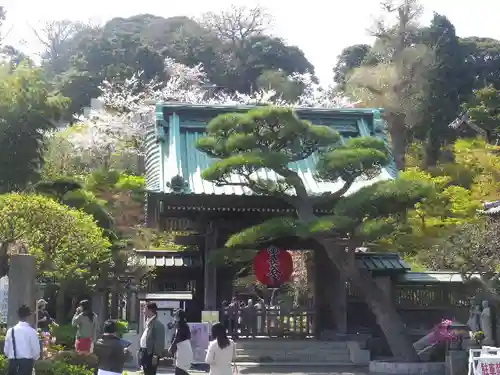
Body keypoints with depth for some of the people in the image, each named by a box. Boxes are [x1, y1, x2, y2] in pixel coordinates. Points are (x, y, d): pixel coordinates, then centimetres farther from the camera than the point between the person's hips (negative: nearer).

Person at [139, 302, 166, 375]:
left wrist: (156, 356, -22)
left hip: (151, 354, -10)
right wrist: (141, 352, 17)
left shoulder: (157, 324, -14)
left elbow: (159, 342, -19)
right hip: (145, 353, 10)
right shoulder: (147, 323, 17)